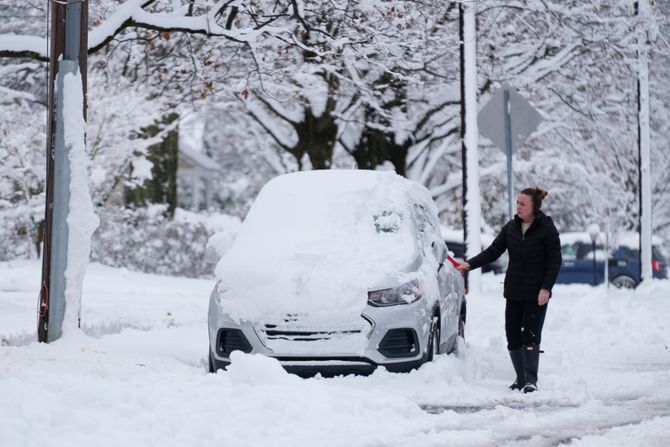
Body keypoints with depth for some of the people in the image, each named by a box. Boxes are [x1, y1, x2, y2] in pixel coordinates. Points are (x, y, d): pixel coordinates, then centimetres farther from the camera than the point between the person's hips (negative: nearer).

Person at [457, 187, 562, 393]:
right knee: (512, 335, 4)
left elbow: (554, 261, -7)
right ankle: (520, 378, 15)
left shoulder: (547, 229, -8)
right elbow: (492, 252, 8)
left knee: (531, 335, -10)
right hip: (514, 291, 5)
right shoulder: (511, 227, 7)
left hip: (536, 293, -5)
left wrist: (546, 288, -16)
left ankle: (531, 380, -6)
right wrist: (469, 264, -3)